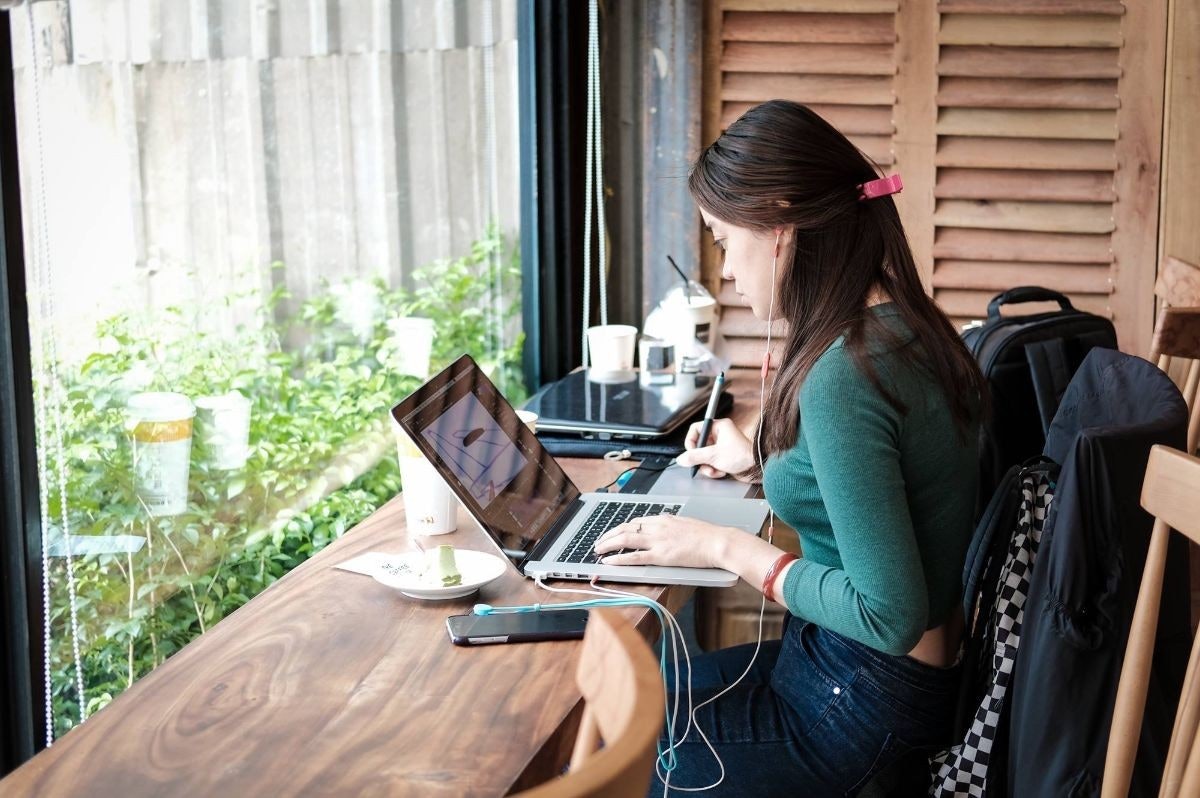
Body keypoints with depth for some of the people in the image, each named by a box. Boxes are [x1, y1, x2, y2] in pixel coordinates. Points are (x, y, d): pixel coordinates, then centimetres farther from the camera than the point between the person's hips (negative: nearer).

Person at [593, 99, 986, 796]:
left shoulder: (843, 376, -27)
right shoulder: (907, 327, 1)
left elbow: (888, 615, -27)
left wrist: (727, 547, -18)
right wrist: (762, 461, 18)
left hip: (860, 707, -9)